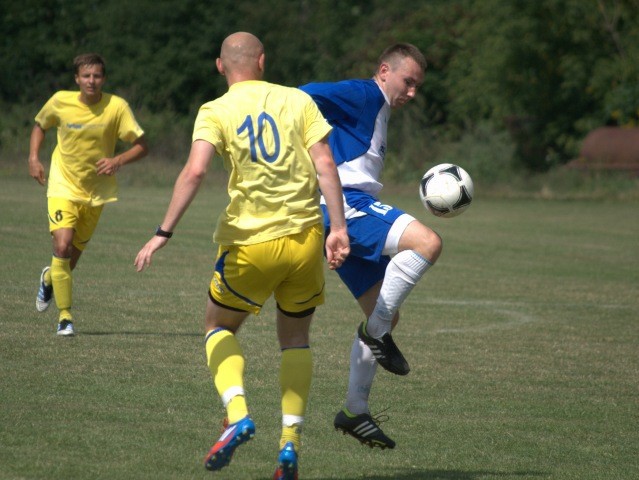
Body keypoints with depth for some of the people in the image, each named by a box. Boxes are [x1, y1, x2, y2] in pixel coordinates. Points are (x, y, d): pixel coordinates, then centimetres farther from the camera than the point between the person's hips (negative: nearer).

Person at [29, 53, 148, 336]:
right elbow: (40, 126, 12)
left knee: (74, 254, 12)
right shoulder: (61, 102, -9)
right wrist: (33, 158, -1)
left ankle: (49, 279, 49)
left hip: (96, 192, 1)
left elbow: (142, 146, -8)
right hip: (63, 186, -1)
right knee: (62, 246, -21)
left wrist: (118, 160, -25)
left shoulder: (116, 107, -13)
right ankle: (65, 316, -10)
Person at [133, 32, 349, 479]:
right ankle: (290, 442, 8)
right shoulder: (298, 100, 4)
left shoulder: (215, 112, -1)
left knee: (219, 327, 20)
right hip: (305, 237, 2)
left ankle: (238, 415, -3)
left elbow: (195, 171, -16)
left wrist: (163, 233, -16)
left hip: (250, 241, -2)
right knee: (295, 337, 20)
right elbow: (326, 165, -4)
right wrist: (339, 228, -5)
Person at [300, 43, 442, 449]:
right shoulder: (365, 96, -2)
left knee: (385, 316, 11)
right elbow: (305, 97, -16)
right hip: (344, 204, -10)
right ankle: (377, 331, -19)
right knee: (428, 243, -28)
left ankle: (355, 411, 15)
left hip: (355, 209, 10)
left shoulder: (378, 112, 28)